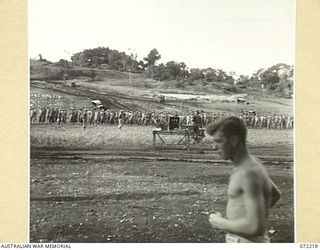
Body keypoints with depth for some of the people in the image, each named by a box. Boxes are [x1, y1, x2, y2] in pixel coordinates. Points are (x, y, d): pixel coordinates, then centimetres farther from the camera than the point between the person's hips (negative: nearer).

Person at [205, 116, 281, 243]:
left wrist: (220, 223, -14)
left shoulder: (250, 172, -23)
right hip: (242, 242, 9)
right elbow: (275, 194, 24)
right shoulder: (251, 164, 7)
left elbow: (255, 227, -28)